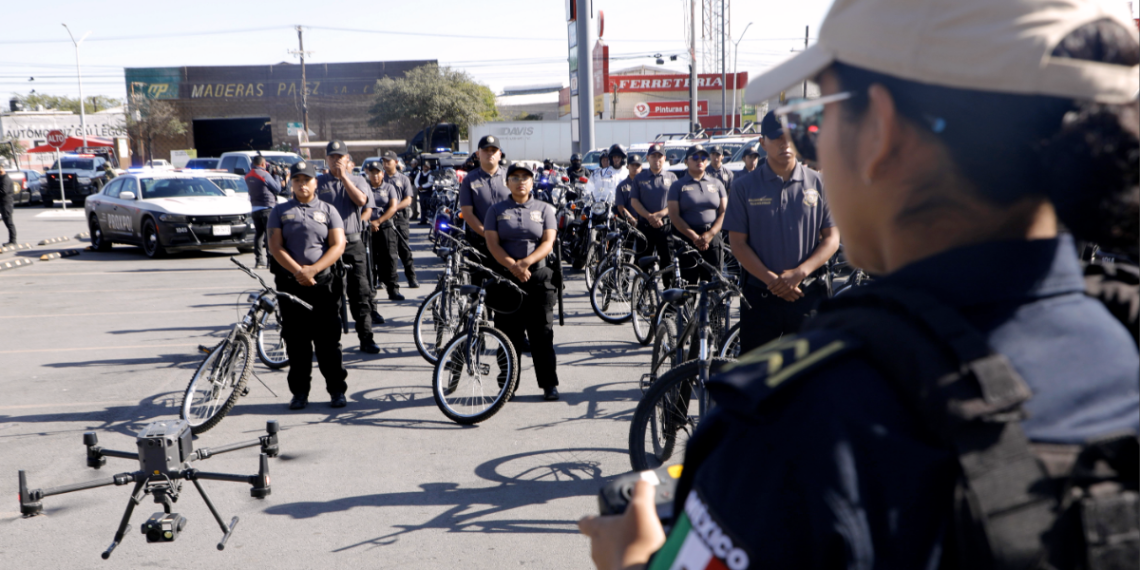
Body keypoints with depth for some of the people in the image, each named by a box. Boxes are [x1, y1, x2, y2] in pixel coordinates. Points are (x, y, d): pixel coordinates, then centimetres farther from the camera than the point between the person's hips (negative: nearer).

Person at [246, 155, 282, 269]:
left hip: (255, 208, 7)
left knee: (258, 234, 8)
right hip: (267, 208, -7)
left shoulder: (248, 176, 10)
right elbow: (277, 189, -7)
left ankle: (259, 261, 7)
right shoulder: (265, 174, -12)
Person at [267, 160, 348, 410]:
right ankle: (300, 391, 15)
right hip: (290, 284, 1)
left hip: (324, 283, -1)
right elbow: (275, 247, 1)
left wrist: (312, 270, -13)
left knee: (328, 340, 0)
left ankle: (337, 389, 9)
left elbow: (338, 246, -1)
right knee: (296, 341, 5)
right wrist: (298, 272, -12)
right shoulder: (280, 211, 10)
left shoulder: (328, 210, 8)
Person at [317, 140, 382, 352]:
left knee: (360, 292, 1)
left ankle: (366, 338, 6)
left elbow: (363, 203, -10)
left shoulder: (358, 181, 9)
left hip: (353, 242, 1)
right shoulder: (318, 182, 6)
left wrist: (343, 177, -9)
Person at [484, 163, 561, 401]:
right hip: (506, 277, 0)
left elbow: (548, 242, -1)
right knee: (508, 334, 3)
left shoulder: (544, 209, 9)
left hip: (539, 277, 0)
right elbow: (492, 243, -1)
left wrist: (527, 261, -18)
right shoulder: (496, 210, 9)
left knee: (542, 334, -1)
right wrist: (512, 265, -16)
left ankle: (549, 384, 5)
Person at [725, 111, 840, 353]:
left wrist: (799, 272, -12)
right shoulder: (745, 187, 2)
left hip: (809, 295, 1)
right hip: (760, 295, 0)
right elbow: (738, 242, -1)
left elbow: (832, 238, 3)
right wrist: (771, 279, -13)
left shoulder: (817, 183, 3)